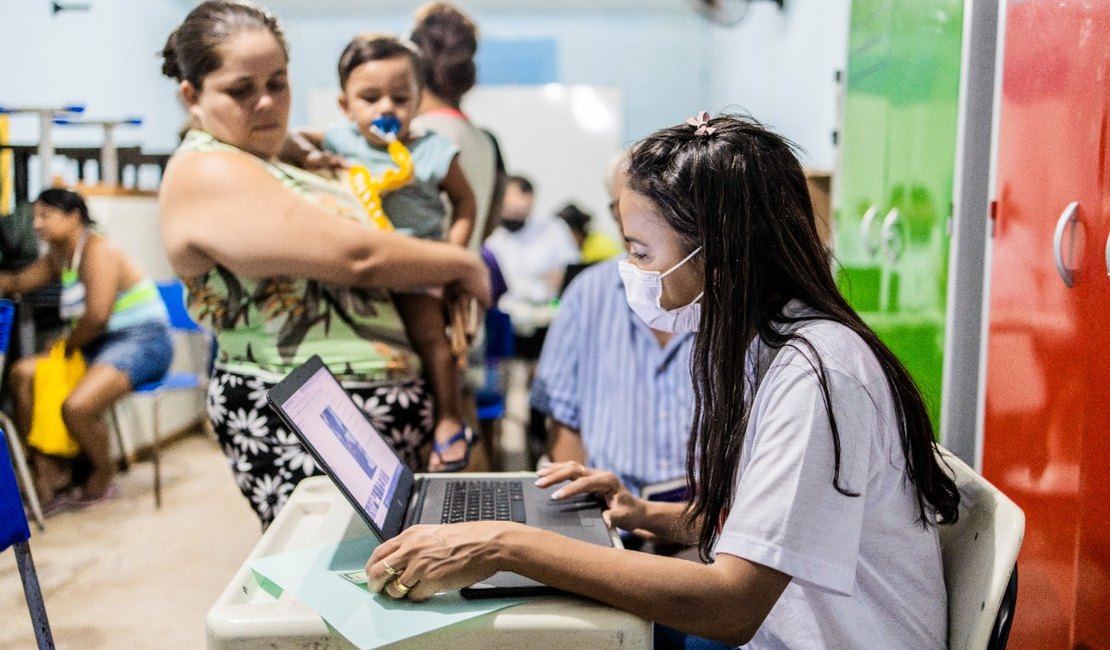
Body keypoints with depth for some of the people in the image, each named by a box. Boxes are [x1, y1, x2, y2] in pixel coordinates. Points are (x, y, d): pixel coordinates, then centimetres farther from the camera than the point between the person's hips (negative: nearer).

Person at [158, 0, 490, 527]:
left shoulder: (270, 167, 17)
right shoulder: (205, 173, -14)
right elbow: (356, 257, -19)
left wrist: (445, 284, 1)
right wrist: (463, 265, -6)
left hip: (375, 413, 9)